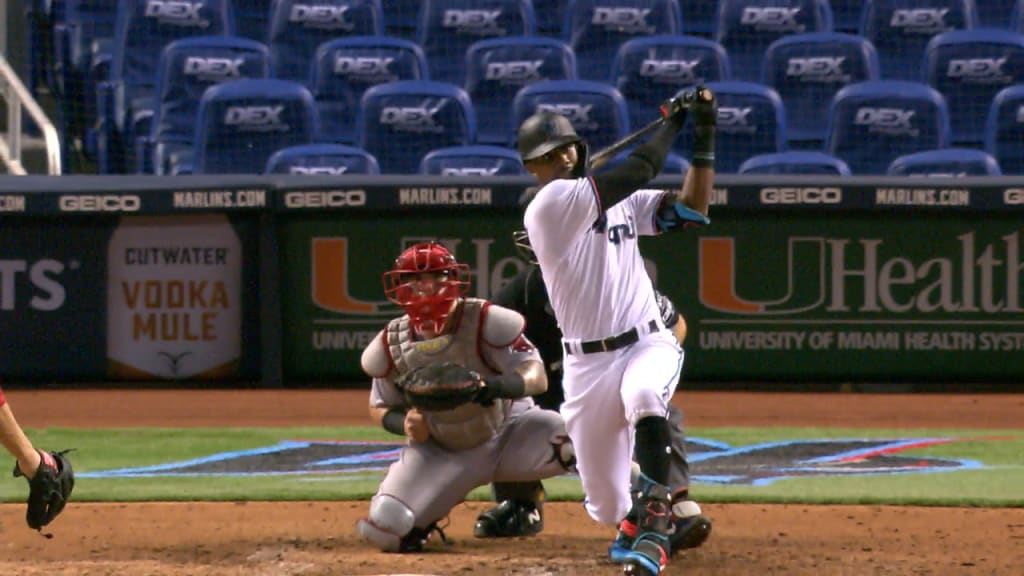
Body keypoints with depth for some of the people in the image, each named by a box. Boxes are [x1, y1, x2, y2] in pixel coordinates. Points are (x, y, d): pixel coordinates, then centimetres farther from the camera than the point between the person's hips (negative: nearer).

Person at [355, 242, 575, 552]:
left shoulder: (486, 322, -19)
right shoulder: (392, 345, -9)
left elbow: (537, 376, -23)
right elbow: (380, 407, 5)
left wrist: (499, 386, -46)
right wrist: (403, 423, -20)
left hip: (506, 432, -2)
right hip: (438, 453, 2)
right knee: (384, 528, -17)